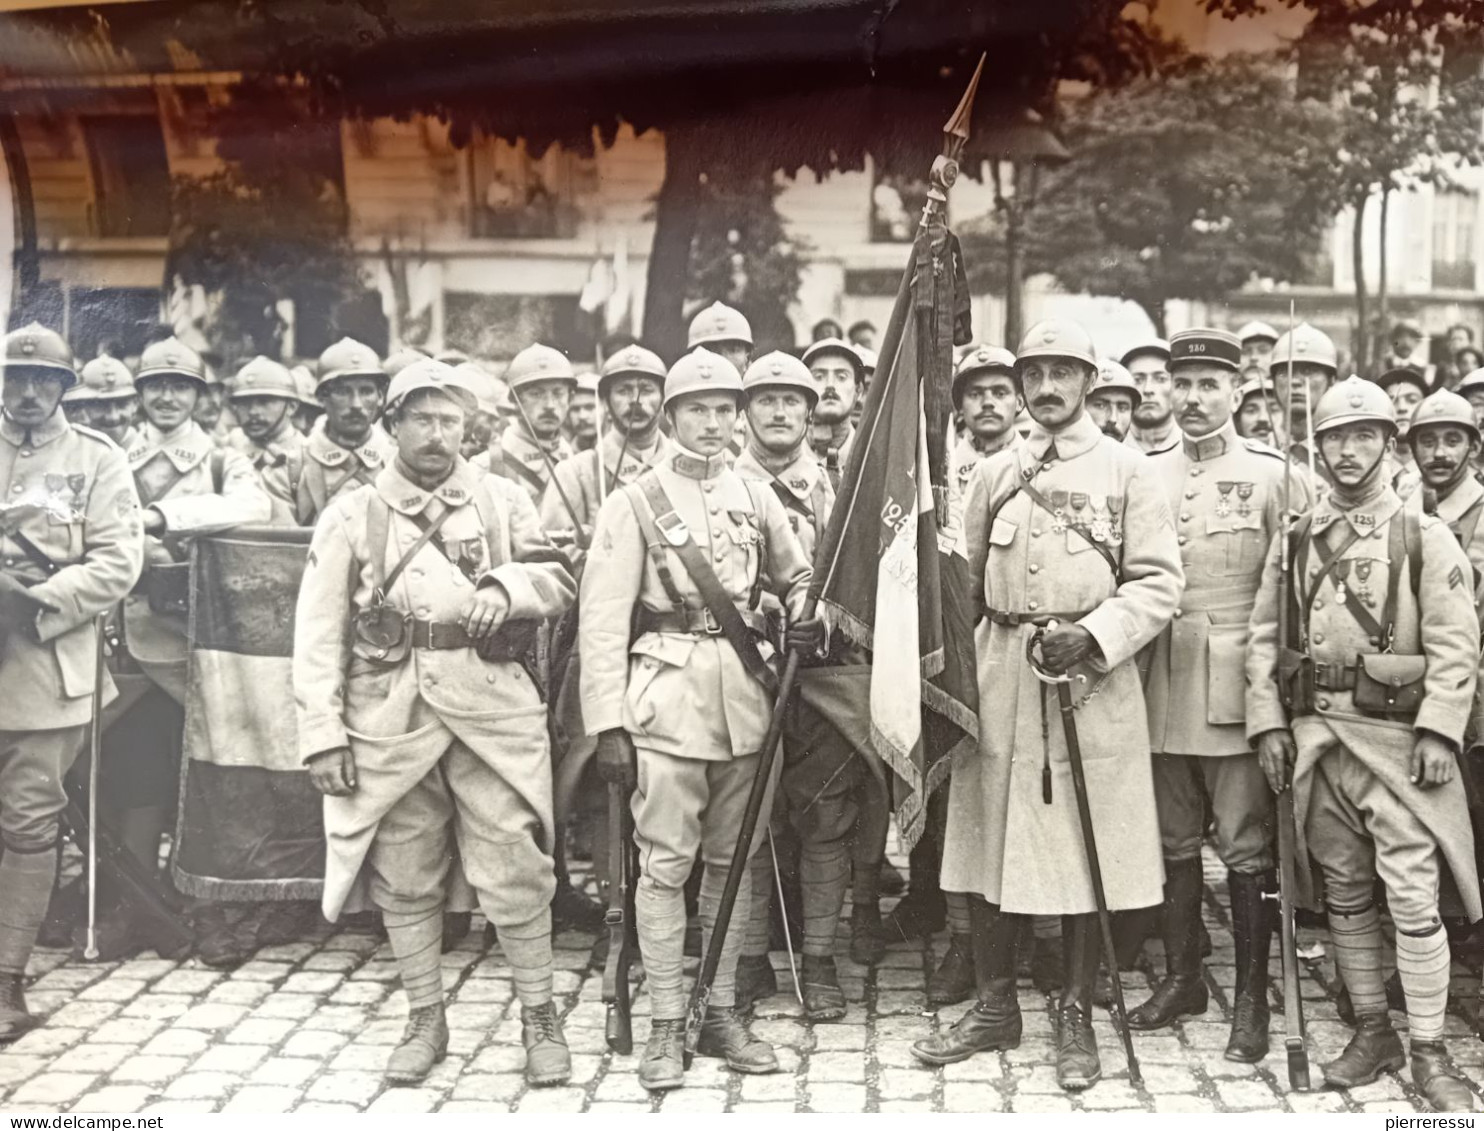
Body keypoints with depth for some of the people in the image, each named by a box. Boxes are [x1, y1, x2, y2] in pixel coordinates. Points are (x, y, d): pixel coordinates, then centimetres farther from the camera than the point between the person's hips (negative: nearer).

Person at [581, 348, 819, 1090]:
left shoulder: (755, 498, 9)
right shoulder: (635, 502, -2)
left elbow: (796, 577, 21)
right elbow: (603, 619, -6)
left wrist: (806, 618, -3)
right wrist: (608, 725, -11)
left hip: (744, 692, 4)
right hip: (666, 695, -4)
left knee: (731, 859, 11)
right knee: (666, 864, -2)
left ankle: (723, 1011, 22)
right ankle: (666, 1024, 9)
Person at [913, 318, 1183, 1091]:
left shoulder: (1125, 470, 2)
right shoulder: (994, 473, 12)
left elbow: (1159, 582, -3)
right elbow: (962, 578, 16)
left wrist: (1094, 635, -17)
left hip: (1093, 681, -3)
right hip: (1000, 679, 3)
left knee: (1087, 847, 2)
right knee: (987, 844, 6)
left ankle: (1076, 1017, 17)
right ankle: (994, 1007, 21)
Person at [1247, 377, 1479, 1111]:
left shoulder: (1424, 537, 1)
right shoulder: (1293, 540, 10)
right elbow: (1265, 636, 10)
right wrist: (1267, 723, 2)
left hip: (1395, 735, -4)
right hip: (1314, 734, 4)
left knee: (1411, 893, -7)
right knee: (1344, 892, 11)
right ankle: (1372, 1031, 23)